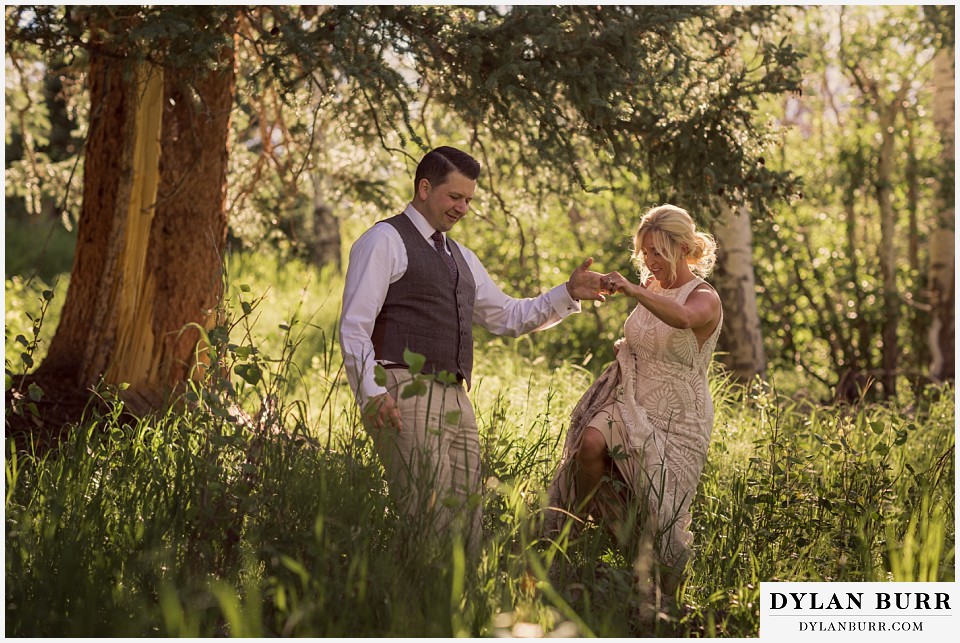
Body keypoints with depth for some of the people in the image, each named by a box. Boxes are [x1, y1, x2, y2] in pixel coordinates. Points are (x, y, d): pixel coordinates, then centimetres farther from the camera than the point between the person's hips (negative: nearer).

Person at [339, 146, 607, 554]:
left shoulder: (460, 257, 25)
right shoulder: (385, 241, 0)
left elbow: (509, 317, 30)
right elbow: (354, 326, -8)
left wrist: (569, 294, 16)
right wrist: (370, 393, -20)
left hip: (455, 398, 8)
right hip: (404, 394, -8)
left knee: (465, 522, 2)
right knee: (426, 518, -18)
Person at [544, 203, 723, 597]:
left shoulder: (705, 299, -12)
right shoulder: (650, 287, 8)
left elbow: (682, 319, -39)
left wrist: (632, 289, -47)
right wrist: (623, 346, 6)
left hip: (676, 419, -5)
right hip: (632, 402, 5)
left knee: (659, 515, -2)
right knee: (591, 442, -28)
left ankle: (663, 599, 18)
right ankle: (580, 524, -9)